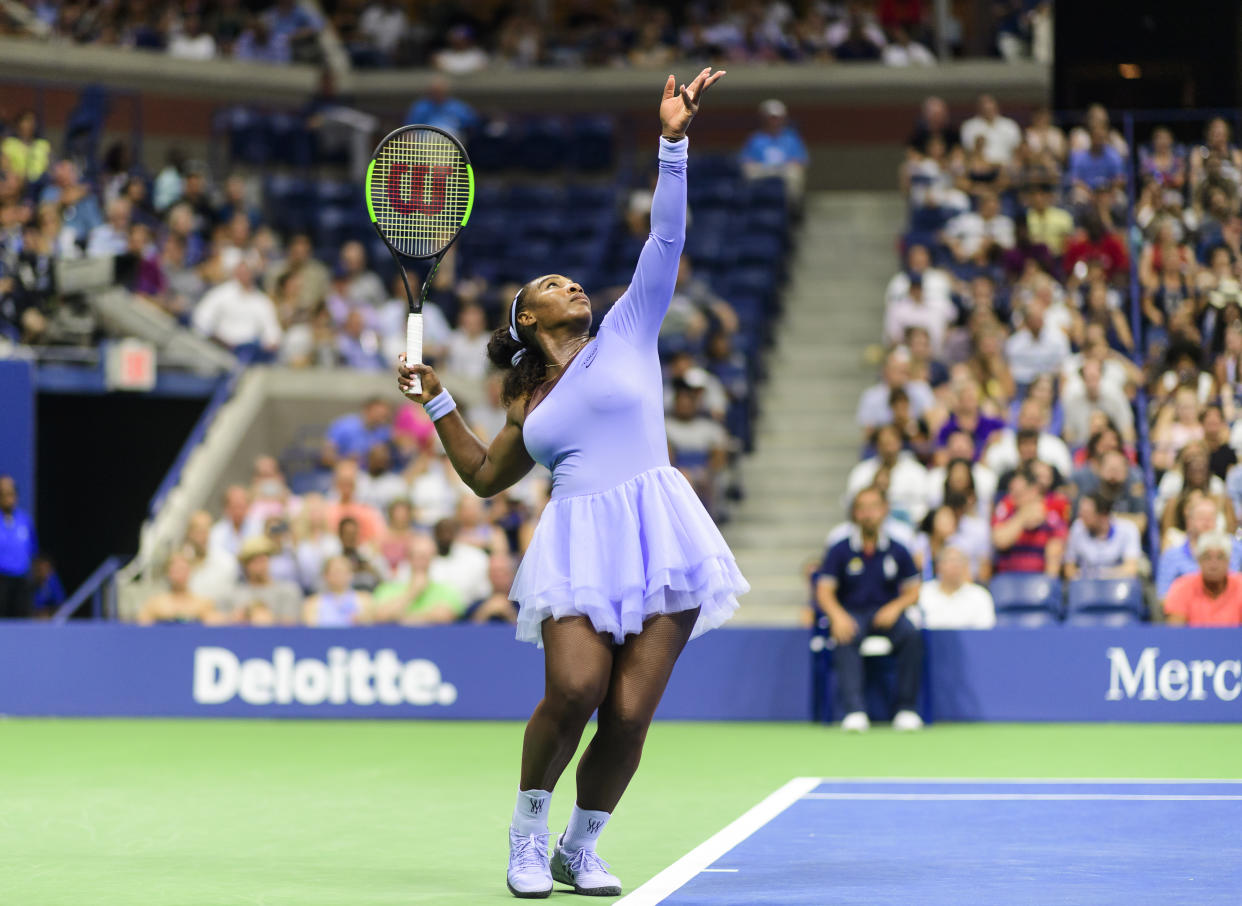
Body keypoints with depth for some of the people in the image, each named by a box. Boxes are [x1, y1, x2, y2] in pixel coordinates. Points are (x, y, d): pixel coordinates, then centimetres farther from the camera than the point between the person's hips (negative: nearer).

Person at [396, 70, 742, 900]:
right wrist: (436, 400, 22)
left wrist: (673, 142, 1)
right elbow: (485, 475, 29)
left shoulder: (628, 333, 14)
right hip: (581, 543, 1)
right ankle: (529, 833, 2)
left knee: (630, 712, -8)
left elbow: (667, 237, 8)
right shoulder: (531, 404, 20)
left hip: (659, 537, -1)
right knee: (574, 689, -19)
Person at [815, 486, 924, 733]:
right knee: (846, 639, -36)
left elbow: (913, 592, 10)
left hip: (887, 614, 1)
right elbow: (824, 591, -2)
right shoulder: (839, 551, 2)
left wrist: (895, 607, -12)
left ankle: (906, 708, -24)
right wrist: (838, 615, -22)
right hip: (851, 613, -1)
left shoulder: (898, 552, 7)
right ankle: (854, 711, -45)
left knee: (911, 635, -30)